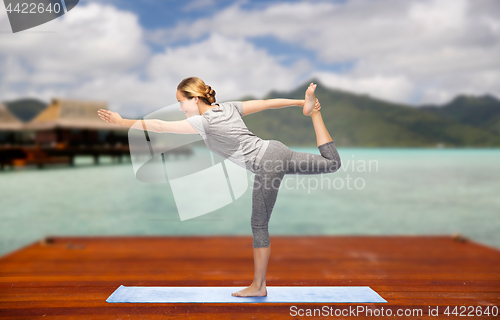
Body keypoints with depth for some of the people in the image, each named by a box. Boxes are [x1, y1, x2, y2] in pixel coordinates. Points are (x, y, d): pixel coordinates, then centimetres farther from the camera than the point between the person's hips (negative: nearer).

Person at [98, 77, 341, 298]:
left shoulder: (204, 122, -9)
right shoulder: (229, 107, 11)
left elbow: (159, 126, -6)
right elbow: (267, 103, 14)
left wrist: (121, 121, 1)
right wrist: (301, 102, 22)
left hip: (267, 165, -7)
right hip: (277, 149, 7)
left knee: (259, 225, 4)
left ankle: (258, 286, 14)